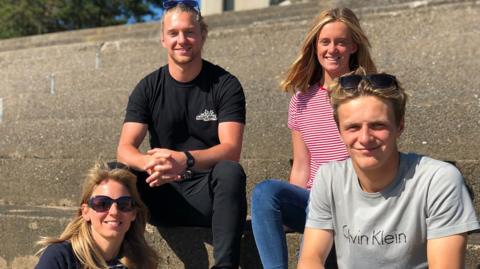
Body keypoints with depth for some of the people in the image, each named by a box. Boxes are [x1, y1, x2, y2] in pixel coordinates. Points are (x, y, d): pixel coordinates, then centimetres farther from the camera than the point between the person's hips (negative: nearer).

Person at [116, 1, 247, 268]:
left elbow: (231, 149, -15)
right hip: (163, 195, 2)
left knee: (230, 171, -34)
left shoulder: (225, 84, -3)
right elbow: (125, 149, -6)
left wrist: (185, 160, -35)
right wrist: (150, 163, -31)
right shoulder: (148, 88, 4)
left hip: (208, 194, -2)